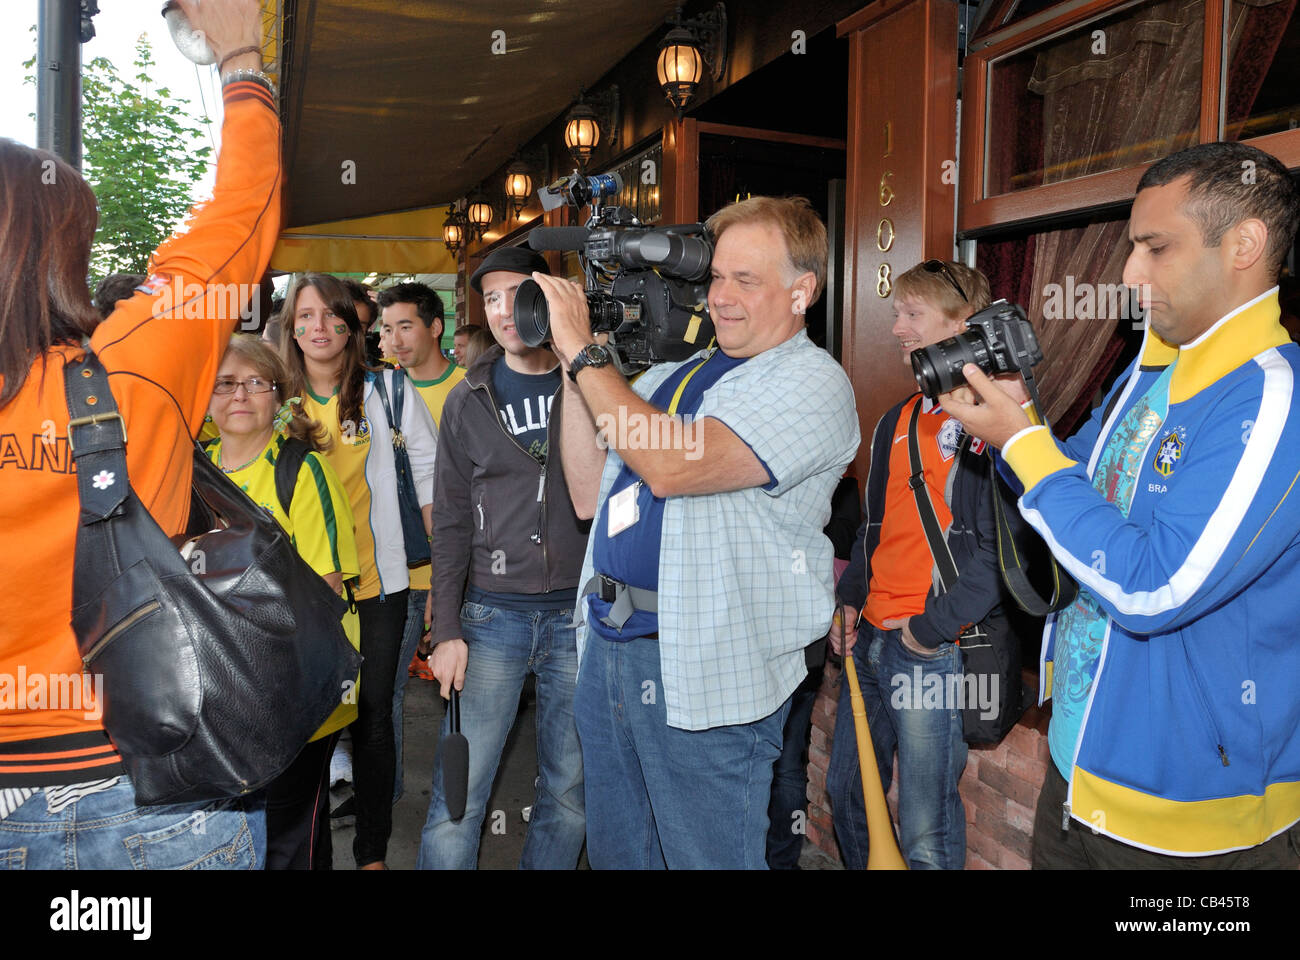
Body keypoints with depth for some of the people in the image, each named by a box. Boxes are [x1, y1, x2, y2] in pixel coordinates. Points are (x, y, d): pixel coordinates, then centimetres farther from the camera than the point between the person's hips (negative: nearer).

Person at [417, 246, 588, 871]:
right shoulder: (468, 401, 7)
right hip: (493, 614, 1)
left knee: (570, 794, 11)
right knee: (457, 797, 1)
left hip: (579, 612, 0)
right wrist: (446, 630, 0)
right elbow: (451, 524, 5)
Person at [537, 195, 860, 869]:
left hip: (704, 674, -7)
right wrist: (574, 371, 2)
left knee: (706, 858, 9)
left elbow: (673, 465, -25)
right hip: (608, 652, 7)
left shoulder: (812, 382, -11)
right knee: (614, 854, 21)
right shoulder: (672, 374, 14)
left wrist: (583, 351, -16)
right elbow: (590, 495, 12)